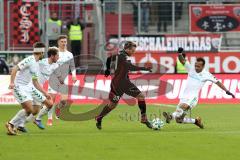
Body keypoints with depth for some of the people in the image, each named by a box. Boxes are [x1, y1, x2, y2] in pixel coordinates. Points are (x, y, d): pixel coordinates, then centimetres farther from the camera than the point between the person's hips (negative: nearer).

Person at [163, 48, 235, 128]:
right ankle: (196, 121, 21)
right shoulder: (191, 68, 7)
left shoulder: (206, 74, 0)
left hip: (193, 97, -5)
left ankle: (171, 116, -58)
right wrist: (180, 53, -23)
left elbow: (217, 82, 8)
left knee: (184, 106, -37)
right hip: (184, 97, 5)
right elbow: (182, 61, -2)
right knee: (178, 120, 1)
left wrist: (227, 91, 4)